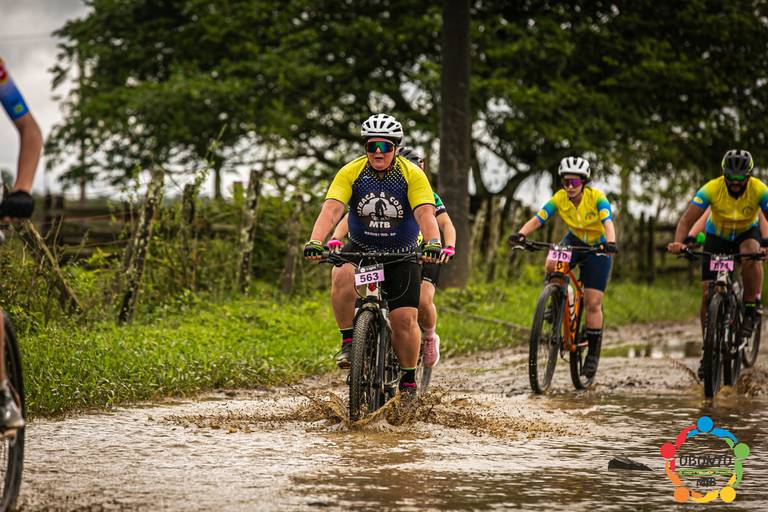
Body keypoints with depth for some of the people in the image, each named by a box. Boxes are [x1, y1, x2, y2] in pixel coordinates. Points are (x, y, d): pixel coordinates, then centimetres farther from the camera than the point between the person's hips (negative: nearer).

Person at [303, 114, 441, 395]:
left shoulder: (413, 175, -15)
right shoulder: (350, 173, -13)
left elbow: (425, 214, -27)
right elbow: (331, 209, -24)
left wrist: (433, 243, -47)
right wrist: (315, 242, -42)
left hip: (402, 255, -1)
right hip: (361, 248, 1)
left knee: (404, 320, -10)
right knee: (342, 280, -33)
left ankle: (408, 380, 11)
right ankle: (349, 341, -14)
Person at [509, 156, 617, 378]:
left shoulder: (596, 197, -25)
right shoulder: (559, 199, -17)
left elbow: (607, 222, -39)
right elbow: (537, 219, -26)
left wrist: (610, 243, -59)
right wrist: (521, 234, -45)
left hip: (597, 248, -3)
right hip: (574, 241, 3)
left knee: (593, 303, -8)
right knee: (551, 266, -31)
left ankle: (593, 354, 5)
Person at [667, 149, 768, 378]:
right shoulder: (712, 189, -27)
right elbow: (687, 219, -31)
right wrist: (679, 242, -49)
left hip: (747, 234, 0)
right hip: (717, 237, 1)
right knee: (708, 293, -9)